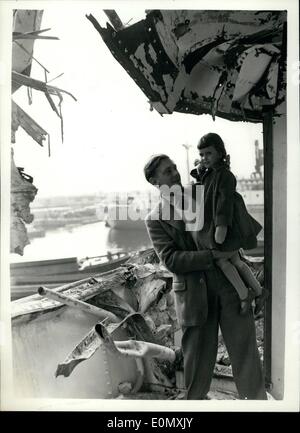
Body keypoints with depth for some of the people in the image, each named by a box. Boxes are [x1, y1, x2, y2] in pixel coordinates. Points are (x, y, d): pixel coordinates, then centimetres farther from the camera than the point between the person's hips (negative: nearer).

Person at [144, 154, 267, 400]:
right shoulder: (155, 220, -1)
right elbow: (171, 260, -12)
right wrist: (213, 255, -19)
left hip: (230, 283, 2)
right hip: (195, 294, -2)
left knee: (244, 348, 4)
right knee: (198, 356, 12)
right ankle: (195, 398, 34)